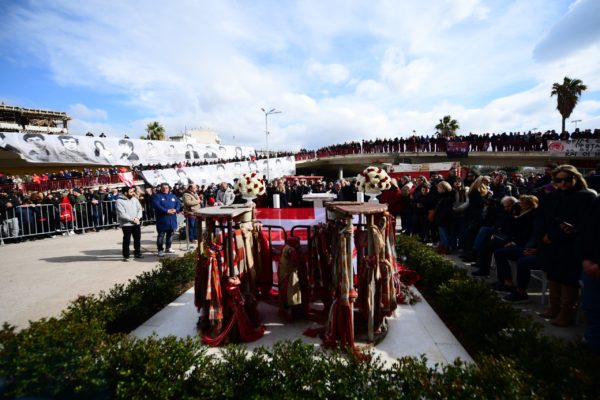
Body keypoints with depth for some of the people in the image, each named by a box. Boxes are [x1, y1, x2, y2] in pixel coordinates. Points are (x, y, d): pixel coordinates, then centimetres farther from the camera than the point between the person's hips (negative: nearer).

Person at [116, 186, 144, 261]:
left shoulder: (134, 199, 7)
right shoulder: (119, 201, -10)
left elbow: (139, 209, 5)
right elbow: (122, 214, -17)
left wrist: (137, 218, -13)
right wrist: (132, 219, -17)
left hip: (137, 223, 6)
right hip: (126, 224, -5)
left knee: (138, 239, 13)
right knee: (127, 240, 0)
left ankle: (137, 252, 28)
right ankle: (126, 256, 10)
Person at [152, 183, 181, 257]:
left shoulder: (173, 196, 17)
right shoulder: (157, 196, -1)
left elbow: (178, 204, 10)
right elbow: (157, 205, -15)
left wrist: (175, 210, -11)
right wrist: (166, 211, -22)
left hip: (172, 220, 6)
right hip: (162, 219, -5)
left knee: (170, 234, 14)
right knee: (161, 235, -4)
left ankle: (168, 248, 27)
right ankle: (160, 250, 1)